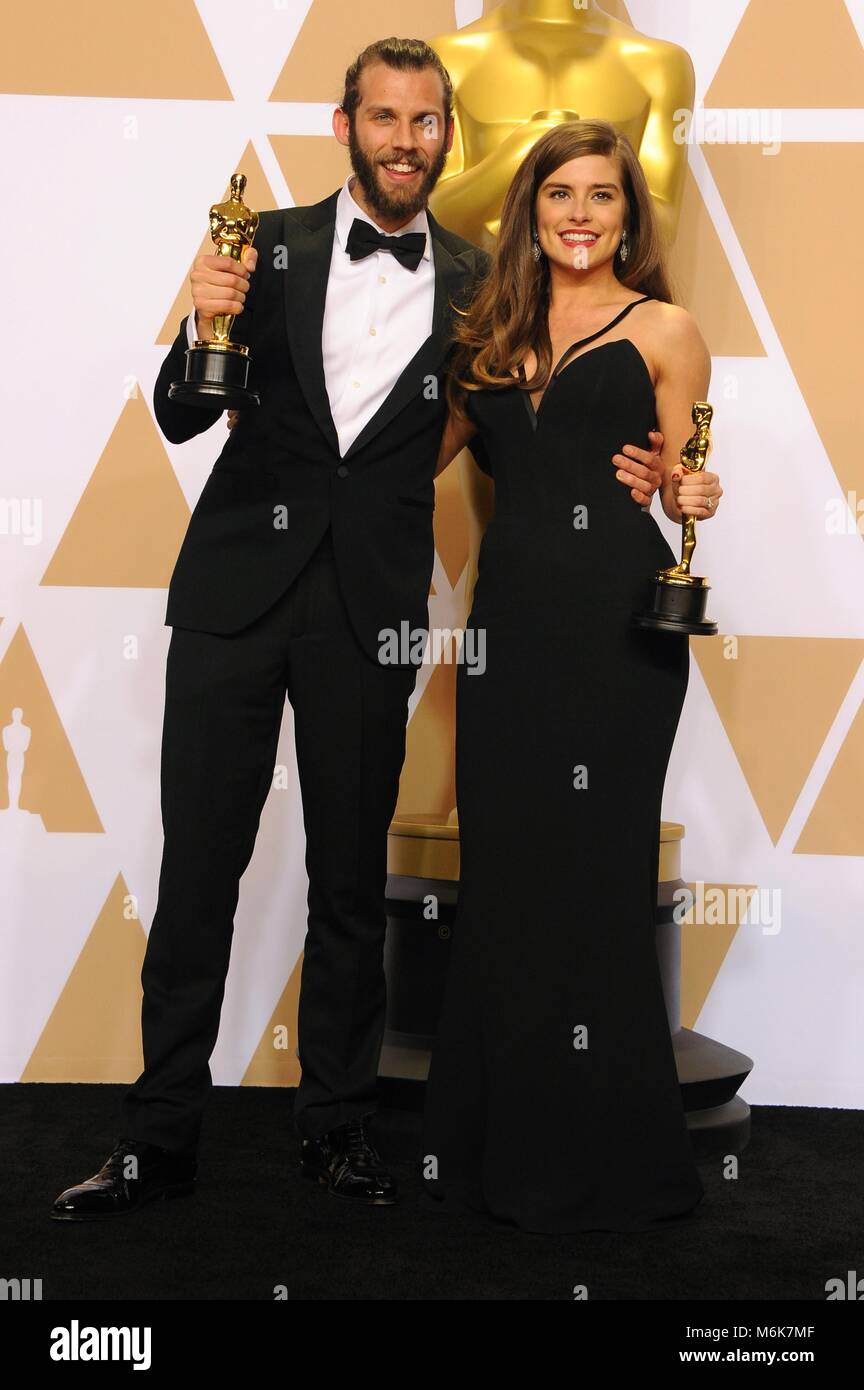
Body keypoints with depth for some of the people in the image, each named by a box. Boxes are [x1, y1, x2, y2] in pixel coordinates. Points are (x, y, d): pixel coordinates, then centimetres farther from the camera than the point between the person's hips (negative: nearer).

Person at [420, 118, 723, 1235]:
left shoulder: (663, 330, 6)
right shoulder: (490, 334, 18)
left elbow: (684, 486, 5)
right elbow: (430, 452, 17)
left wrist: (696, 500, -16)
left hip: (619, 615, -4)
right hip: (509, 613, 4)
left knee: (595, 863, -4)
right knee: (500, 863, 5)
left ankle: (604, 1151, 9)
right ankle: (502, 1139, 18)